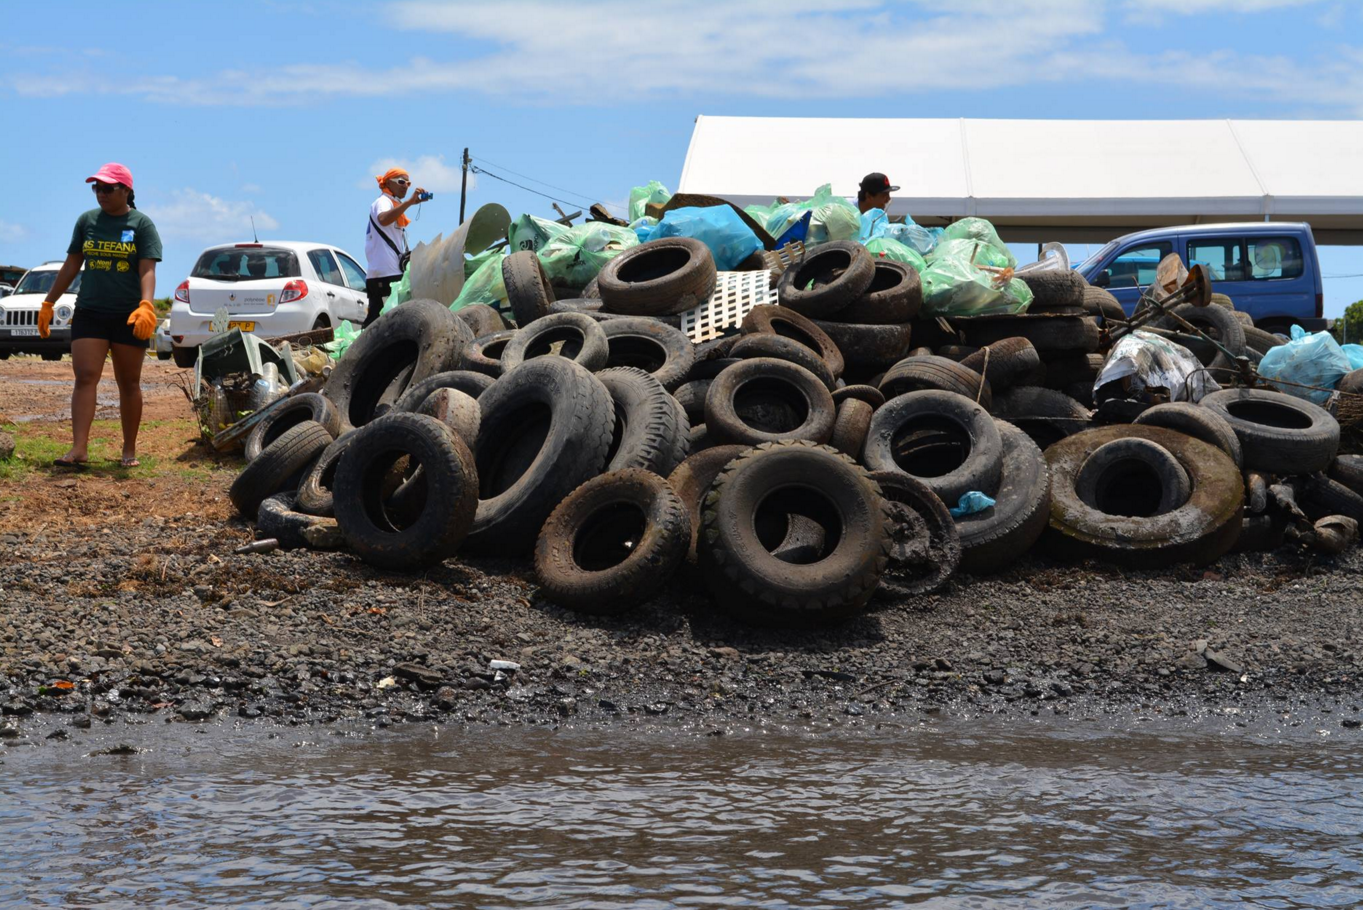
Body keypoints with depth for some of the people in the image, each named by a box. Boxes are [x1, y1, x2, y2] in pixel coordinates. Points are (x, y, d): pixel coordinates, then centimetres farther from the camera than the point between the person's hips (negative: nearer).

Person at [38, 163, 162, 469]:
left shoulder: (141, 224, -2)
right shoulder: (87, 220, 9)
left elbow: (148, 270, -11)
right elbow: (71, 265, 15)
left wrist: (146, 306, -27)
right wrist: (48, 303, 14)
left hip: (128, 317, -2)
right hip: (89, 314, 2)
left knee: (129, 383, 5)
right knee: (85, 377, -10)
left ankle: (129, 451, 14)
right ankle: (79, 449, -18)